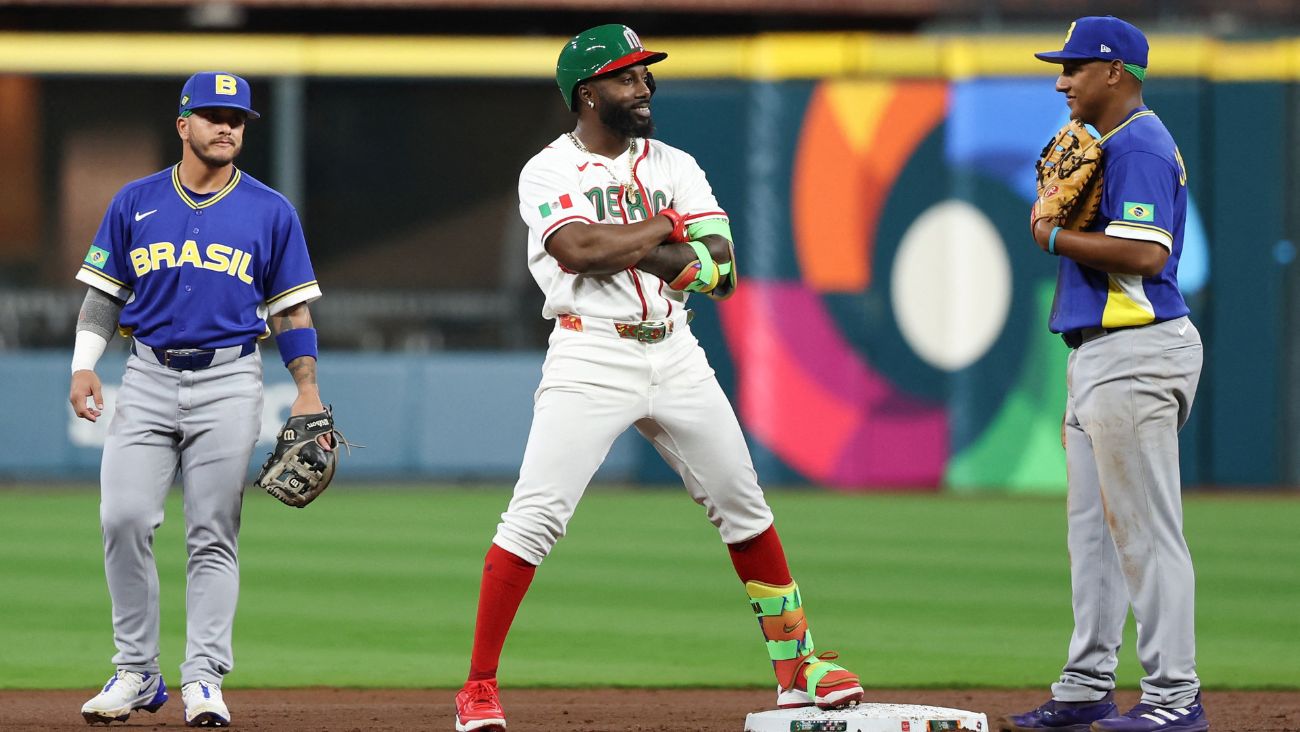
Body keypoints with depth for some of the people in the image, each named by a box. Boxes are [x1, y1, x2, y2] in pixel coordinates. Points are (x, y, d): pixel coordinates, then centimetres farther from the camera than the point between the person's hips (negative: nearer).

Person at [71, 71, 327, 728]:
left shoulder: (270, 212, 5)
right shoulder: (135, 203, 8)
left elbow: (292, 307, 7)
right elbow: (104, 293, 12)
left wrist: (307, 390, 0)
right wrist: (83, 366, 0)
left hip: (228, 381, -1)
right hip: (147, 378, 1)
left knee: (213, 535, -3)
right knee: (124, 519, -10)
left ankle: (203, 679, -1)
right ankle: (136, 673, 1)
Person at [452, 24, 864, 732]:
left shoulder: (675, 167, 9)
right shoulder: (549, 171, -2)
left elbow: (720, 271, -3)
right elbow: (579, 249, -22)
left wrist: (624, 245, -16)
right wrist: (667, 228, -8)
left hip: (675, 356, 5)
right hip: (590, 358, -5)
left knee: (744, 508, 9)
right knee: (533, 520, -13)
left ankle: (797, 666, 20)